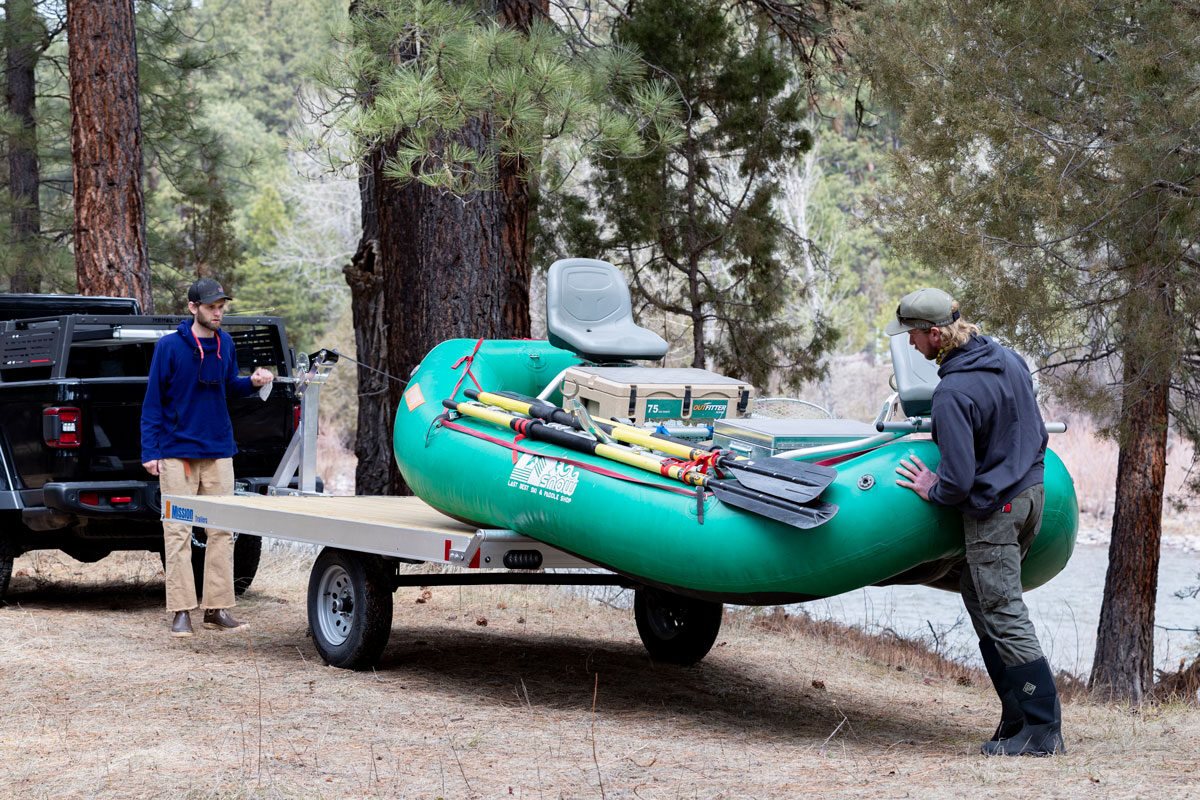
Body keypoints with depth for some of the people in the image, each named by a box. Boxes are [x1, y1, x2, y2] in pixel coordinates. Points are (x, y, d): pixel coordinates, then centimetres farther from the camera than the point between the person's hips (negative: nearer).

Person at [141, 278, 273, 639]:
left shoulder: (225, 344, 7)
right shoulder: (169, 346, -6)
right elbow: (153, 401, -4)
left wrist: (252, 382, -2)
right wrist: (150, 451, -9)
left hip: (219, 451, 5)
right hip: (178, 452, -5)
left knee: (222, 531, 4)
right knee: (178, 531, -3)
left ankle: (217, 608, 10)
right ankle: (181, 612, 1)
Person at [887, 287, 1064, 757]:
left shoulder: (952, 393, -24)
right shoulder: (1008, 360, 3)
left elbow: (958, 480, -25)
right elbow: (1037, 432, 16)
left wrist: (932, 490, -5)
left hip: (994, 509, -9)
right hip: (1031, 492, 9)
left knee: (1005, 617, -2)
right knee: (977, 592, 19)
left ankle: (1043, 731, 3)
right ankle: (1018, 716, 20)